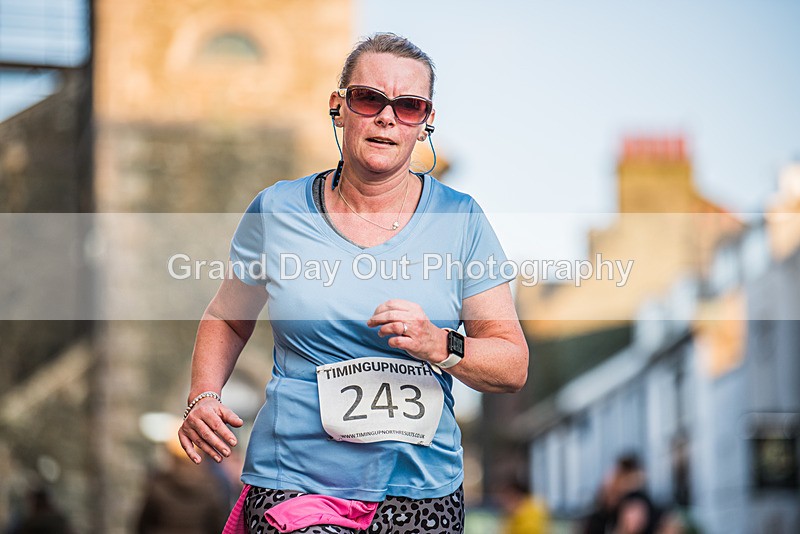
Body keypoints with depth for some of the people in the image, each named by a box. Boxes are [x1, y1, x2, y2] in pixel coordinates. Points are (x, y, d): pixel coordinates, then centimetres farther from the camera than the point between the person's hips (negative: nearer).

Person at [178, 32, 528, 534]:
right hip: (294, 486, -1)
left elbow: (514, 366, 1)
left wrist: (440, 347, -16)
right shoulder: (279, 211, 3)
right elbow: (225, 320, 18)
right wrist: (203, 397, 1)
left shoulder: (459, 219, 2)